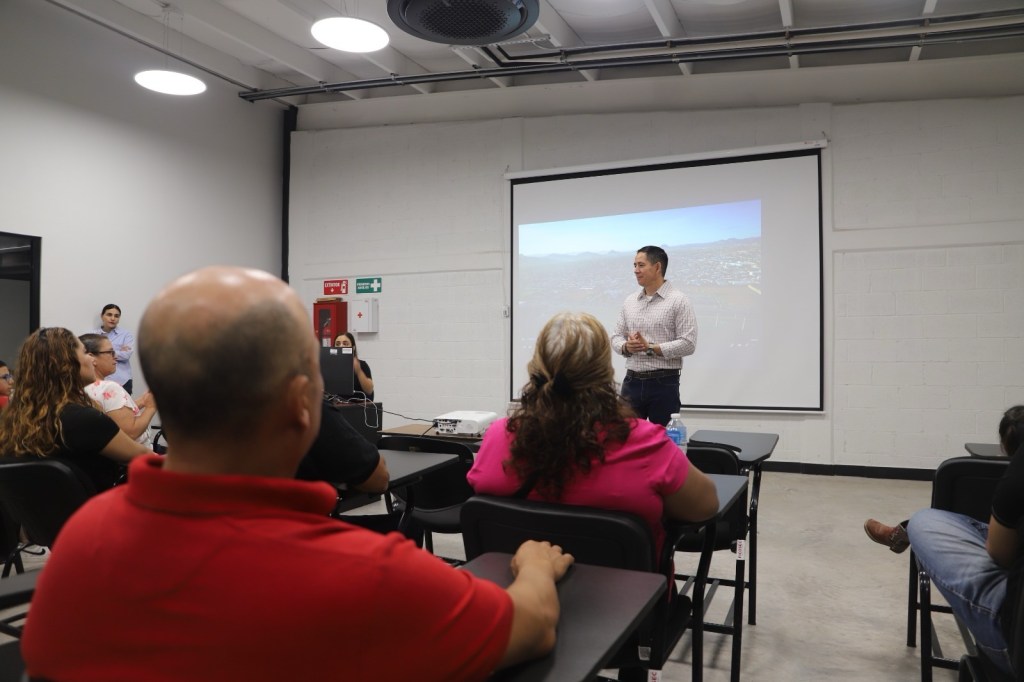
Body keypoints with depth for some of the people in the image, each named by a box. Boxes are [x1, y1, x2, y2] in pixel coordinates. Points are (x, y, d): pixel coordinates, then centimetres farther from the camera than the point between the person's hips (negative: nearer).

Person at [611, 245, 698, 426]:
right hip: (631, 382, 5)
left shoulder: (678, 300, -5)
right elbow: (617, 337, 13)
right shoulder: (629, 301, 11)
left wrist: (650, 348, -17)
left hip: (664, 383, -5)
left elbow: (688, 344, -12)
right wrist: (626, 347, -10)